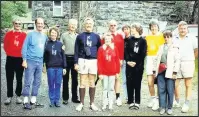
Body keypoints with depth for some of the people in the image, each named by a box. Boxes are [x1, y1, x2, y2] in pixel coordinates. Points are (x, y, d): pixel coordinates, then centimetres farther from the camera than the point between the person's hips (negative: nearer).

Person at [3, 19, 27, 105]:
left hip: (20, 59, -1)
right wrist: (9, 52, -1)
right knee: (9, 79, 5)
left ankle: (18, 96, 17)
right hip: (10, 59, 1)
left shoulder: (24, 35, 1)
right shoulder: (8, 34, 3)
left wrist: (23, 54, -3)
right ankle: (9, 96, 14)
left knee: (19, 79, 7)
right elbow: (5, 45, 6)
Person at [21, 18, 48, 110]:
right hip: (30, 61, -5)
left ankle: (33, 100, 19)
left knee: (37, 82, 9)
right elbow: (24, 47, -6)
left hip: (40, 62, 5)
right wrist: (24, 60, -13)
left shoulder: (45, 36, 11)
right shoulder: (30, 34, -3)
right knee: (28, 82, -3)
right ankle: (26, 101, 4)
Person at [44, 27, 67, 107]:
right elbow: (44, 55, 4)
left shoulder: (60, 44, 6)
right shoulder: (47, 44, 3)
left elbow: (63, 56, 6)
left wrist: (64, 67, 2)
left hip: (59, 67, 1)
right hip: (50, 67, -1)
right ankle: (52, 100, 13)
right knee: (51, 84, 5)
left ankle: (57, 100, 14)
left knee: (58, 84, 5)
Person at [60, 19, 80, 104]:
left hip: (75, 58, 1)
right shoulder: (64, 35, 5)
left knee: (75, 79, 7)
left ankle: (74, 97, 16)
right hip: (66, 58, -1)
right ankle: (65, 98, 12)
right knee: (65, 79, 4)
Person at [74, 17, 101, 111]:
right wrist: (76, 63, -3)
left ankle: (92, 103, 14)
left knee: (92, 83, 7)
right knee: (82, 83, 2)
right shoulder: (80, 36, 4)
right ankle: (81, 103, 10)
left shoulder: (96, 36, 8)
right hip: (83, 60, -1)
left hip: (93, 61, 1)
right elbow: (76, 50, 3)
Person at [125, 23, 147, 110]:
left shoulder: (143, 41, 3)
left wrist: (136, 62, -9)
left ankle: (137, 102, 8)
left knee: (137, 83, 1)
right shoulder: (129, 40, 11)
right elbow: (126, 51, 5)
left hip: (139, 65, -2)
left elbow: (143, 54, -3)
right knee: (129, 83, 1)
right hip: (129, 65, 3)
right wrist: (128, 61, -9)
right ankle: (131, 102, 9)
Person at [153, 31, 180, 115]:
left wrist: (175, 72, -11)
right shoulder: (161, 47, 18)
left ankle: (169, 108, 11)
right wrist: (154, 70, 10)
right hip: (160, 71, 4)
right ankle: (162, 107, 12)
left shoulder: (175, 48, 1)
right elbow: (156, 59, 17)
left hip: (169, 71, -4)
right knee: (161, 90, 4)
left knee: (170, 90, 0)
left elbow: (177, 61, -5)